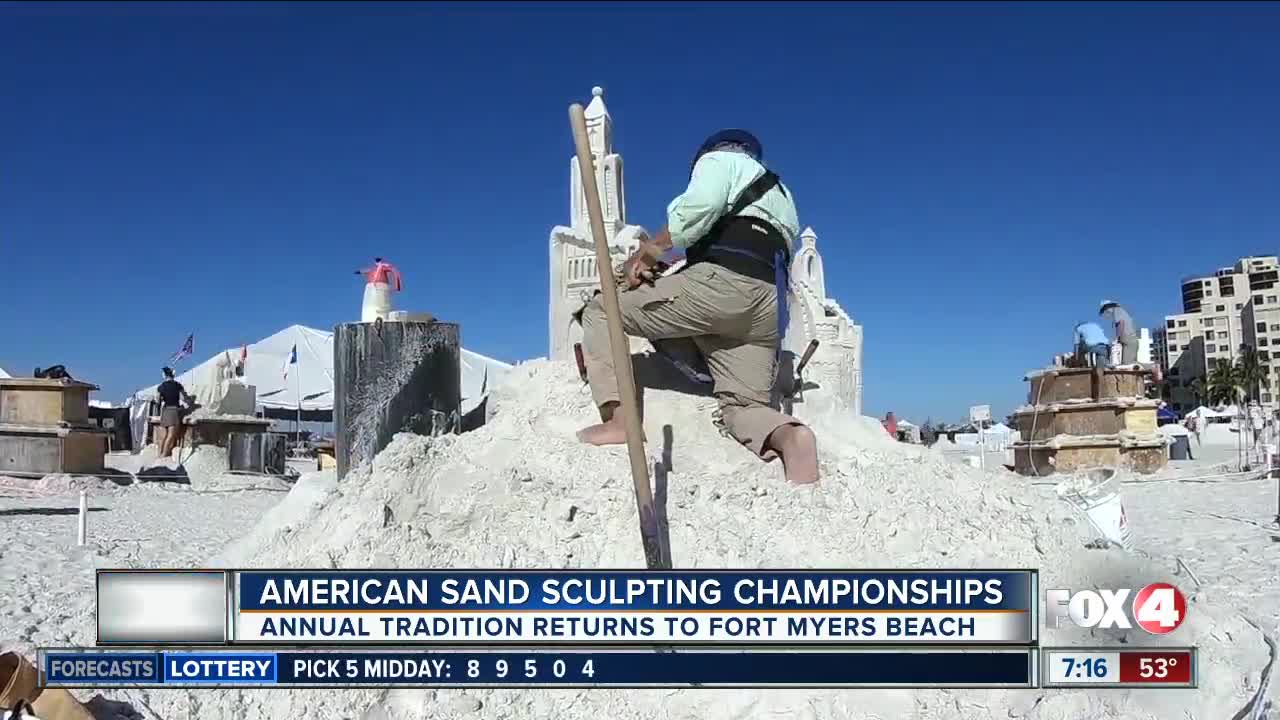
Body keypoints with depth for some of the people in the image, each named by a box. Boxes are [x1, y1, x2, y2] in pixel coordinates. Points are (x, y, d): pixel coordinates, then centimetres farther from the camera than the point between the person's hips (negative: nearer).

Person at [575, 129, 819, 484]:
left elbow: (703, 203, -7)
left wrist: (650, 250, -3)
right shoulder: (782, 197, 41)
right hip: (769, 306, 7)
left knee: (599, 311, 4)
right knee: (743, 406, 6)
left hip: (722, 282, -7)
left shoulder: (720, 159, 18)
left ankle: (618, 419, -12)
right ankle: (789, 435, -29)